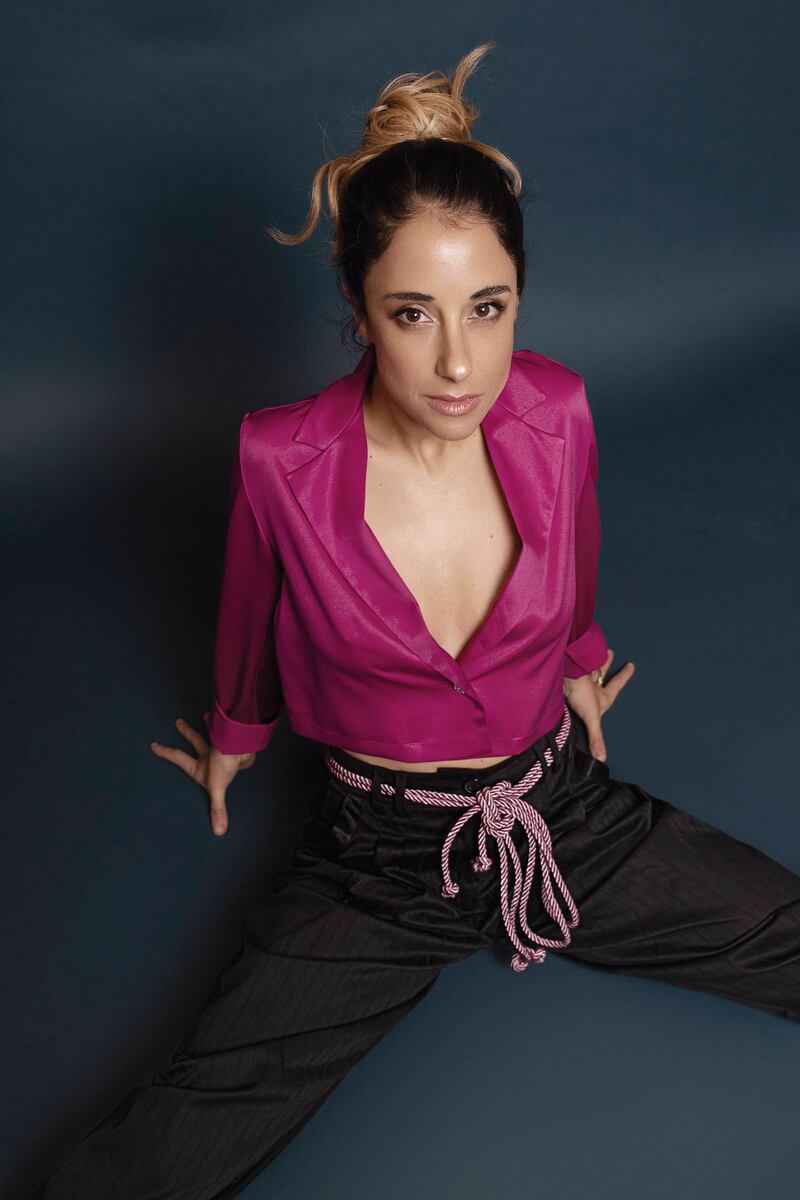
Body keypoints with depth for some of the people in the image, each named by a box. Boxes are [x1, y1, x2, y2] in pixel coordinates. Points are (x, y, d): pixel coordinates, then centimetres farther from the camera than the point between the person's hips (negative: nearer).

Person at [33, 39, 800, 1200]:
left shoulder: (556, 413, -12)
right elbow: (250, 626, 3)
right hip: (378, 860, -2)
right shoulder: (282, 461, -19)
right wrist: (236, 738, 20)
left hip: (566, 814, 3)